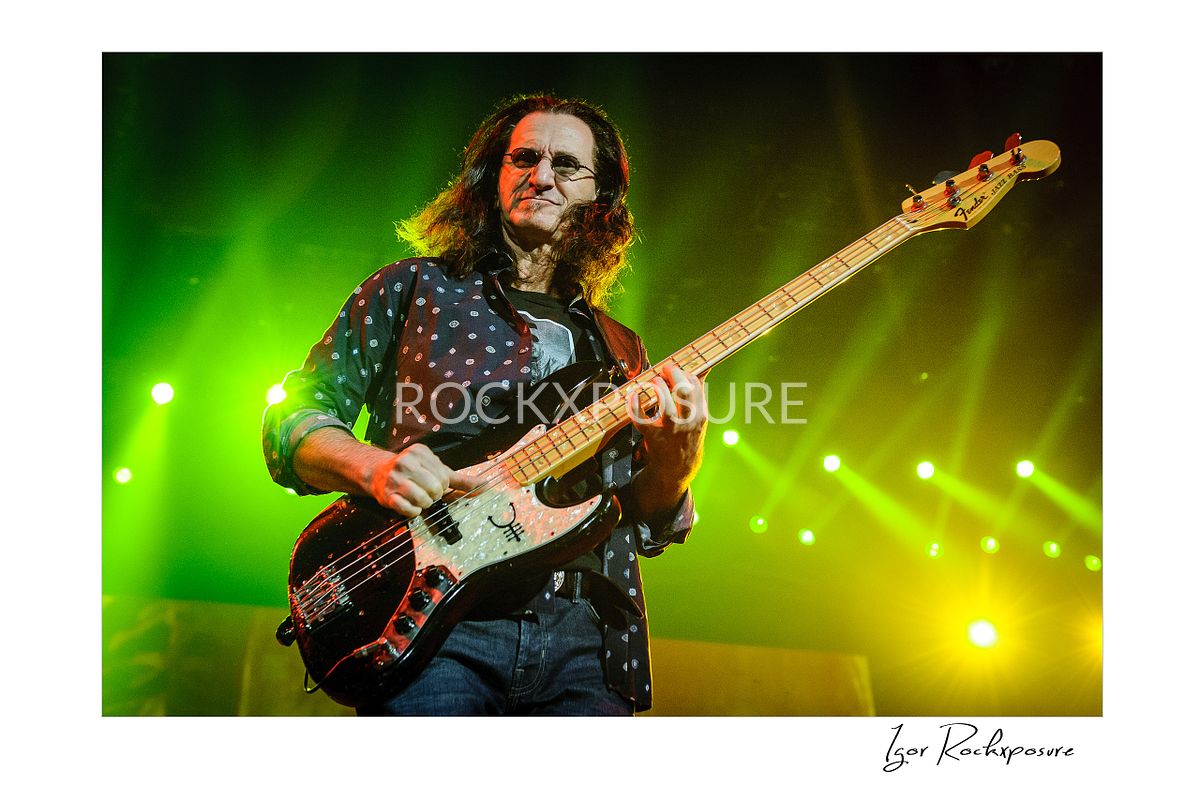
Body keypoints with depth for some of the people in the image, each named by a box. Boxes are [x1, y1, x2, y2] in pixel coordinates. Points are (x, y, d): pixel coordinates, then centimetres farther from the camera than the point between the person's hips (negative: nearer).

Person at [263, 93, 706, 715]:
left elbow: (649, 525, 18)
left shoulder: (620, 352, 20)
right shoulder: (413, 287, 12)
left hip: (583, 641, 3)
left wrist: (679, 451, -4)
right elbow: (291, 416, 9)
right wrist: (373, 467, -11)